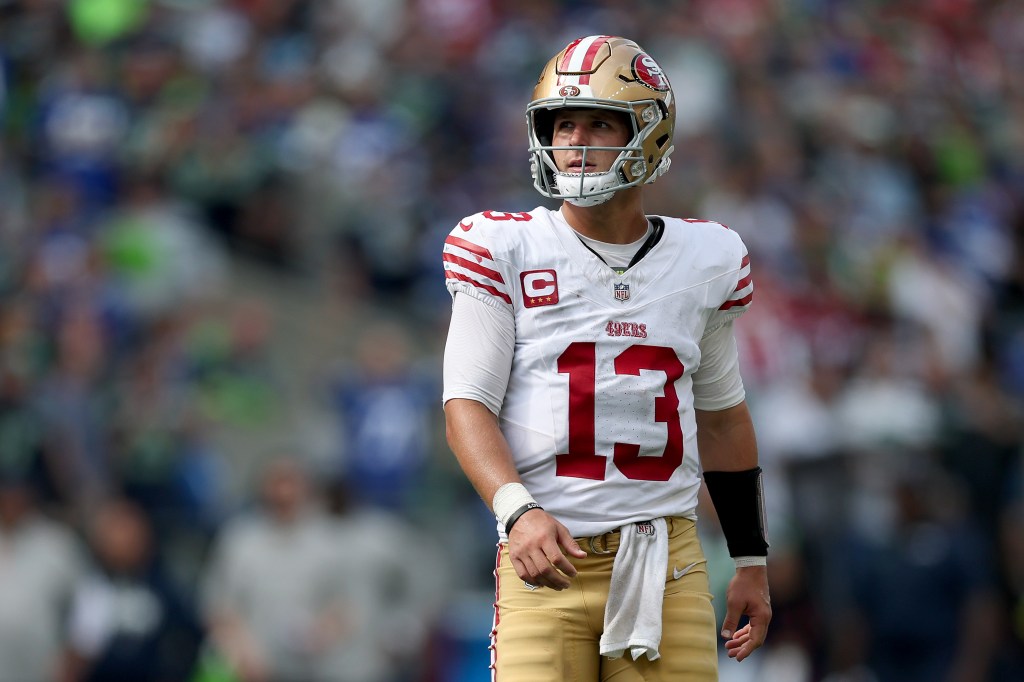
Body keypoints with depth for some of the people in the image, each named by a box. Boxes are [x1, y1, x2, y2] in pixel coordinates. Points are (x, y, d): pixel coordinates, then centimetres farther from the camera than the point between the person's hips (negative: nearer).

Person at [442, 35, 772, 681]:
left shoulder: (705, 260, 10)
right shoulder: (505, 250, 1)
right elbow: (468, 404, -4)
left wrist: (752, 562, 20)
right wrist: (518, 511, -21)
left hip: (667, 564, 2)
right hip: (547, 556, -2)